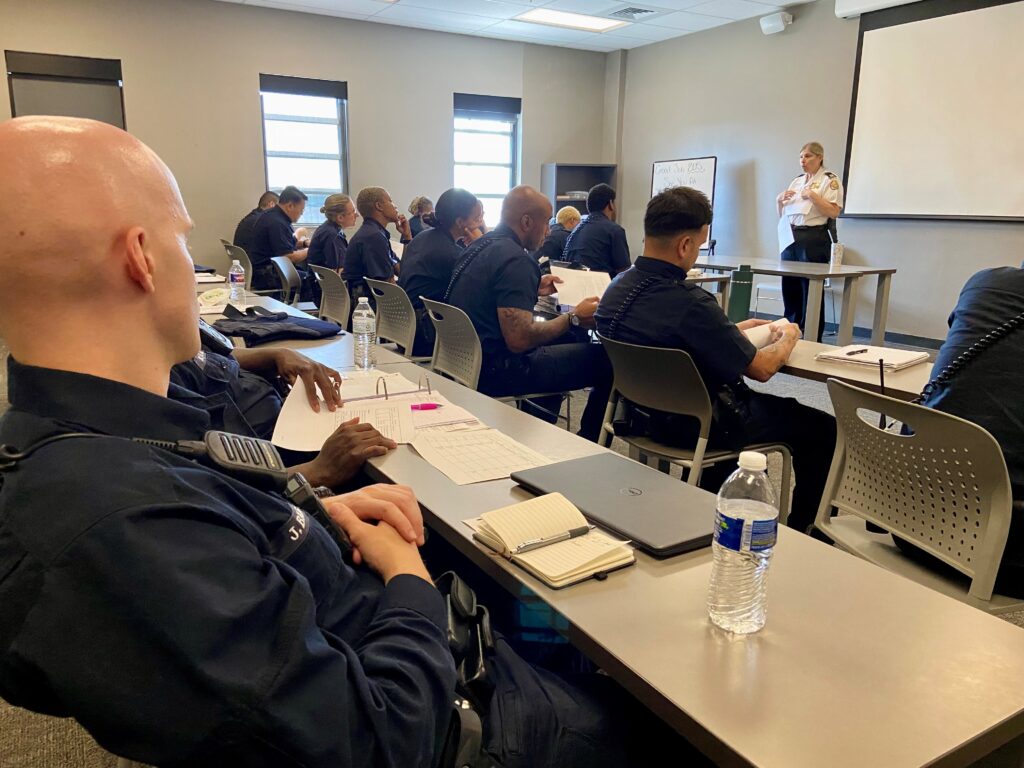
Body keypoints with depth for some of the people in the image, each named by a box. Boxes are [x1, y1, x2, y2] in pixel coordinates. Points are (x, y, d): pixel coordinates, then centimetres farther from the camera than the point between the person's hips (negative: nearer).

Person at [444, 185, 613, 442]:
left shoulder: (480, 246, 9)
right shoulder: (515, 260, -20)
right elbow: (519, 340, -27)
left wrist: (533, 290, 20)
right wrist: (574, 317, -14)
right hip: (494, 371, -10)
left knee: (568, 338, 27)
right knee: (608, 361, -8)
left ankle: (540, 425, 31)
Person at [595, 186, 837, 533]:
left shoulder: (617, 287, -6)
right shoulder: (689, 303, -31)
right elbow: (761, 369, -17)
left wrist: (734, 329, 13)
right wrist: (787, 337, 4)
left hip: (646, 409, 8)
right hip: (698, 425, -8)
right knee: (822, 428, 9)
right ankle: (798, 529, 28)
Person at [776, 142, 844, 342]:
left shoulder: (830, 180, -1)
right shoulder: (796, 181, 18)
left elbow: (833, 212, -12)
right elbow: (783, 214, 22)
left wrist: (812, 195, -15)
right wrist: (780, 201, 2)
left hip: (814, 238, -6)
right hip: (791, 237, 6)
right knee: (789, 288, 7)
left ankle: (813, 340, 2)